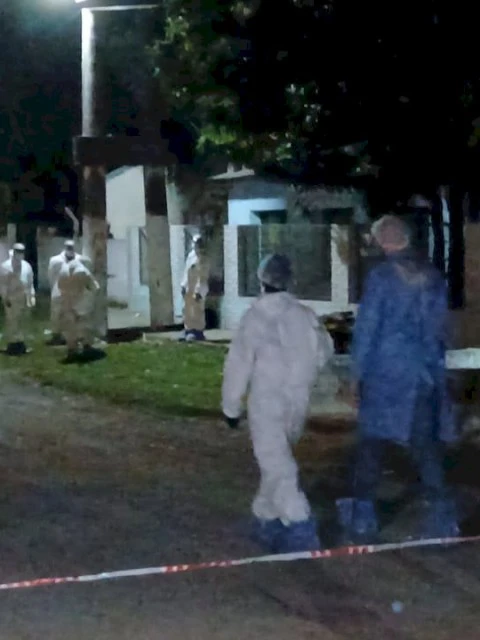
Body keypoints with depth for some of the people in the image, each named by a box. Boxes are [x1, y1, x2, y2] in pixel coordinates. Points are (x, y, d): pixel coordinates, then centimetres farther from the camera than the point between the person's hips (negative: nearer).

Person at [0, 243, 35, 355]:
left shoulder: (26, 265, 13)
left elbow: (30, 282, 16)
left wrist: (32, 296, 11)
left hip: (24, 299, 5)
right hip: (12, 299, -5)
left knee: (21, 322, 9)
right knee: (12, 322, -5)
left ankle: (20, 343, 15)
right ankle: (12, 344, -3)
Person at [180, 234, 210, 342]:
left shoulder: (203, 260, -13)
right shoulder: (191, 255, 9)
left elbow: (203, 278, -17)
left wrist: (199, 291, -21)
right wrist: (183, 286, 9)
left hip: (198, 290, -8)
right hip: (189, 289, 8)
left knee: (197, 311, -5)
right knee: (187, 310, 10)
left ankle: (198, 332, 0)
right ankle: (189, 331, 18)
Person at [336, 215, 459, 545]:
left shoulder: (382, 275, -9)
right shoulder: (433, 276, 7)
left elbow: (366, 328, -9)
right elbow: (441, 327, 13)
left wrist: (359, 372, -1)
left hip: (387, 373, -4)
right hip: (427, 374, 5)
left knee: (372, 445, 2)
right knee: (427, 444, 11)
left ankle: (362, 520, 3)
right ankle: (441, 516, 10)